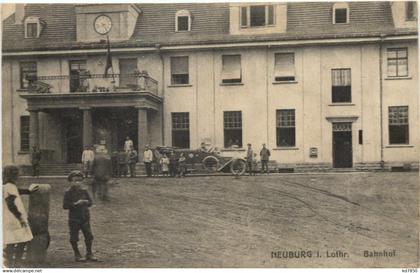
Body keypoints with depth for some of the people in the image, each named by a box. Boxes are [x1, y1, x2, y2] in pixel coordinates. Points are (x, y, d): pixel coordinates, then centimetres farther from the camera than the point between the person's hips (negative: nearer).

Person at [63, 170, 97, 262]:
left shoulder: (84, 191, 7)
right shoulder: (68, 193, -6)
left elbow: (90, 202, 5)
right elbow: (65, 205, -13)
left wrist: (85, 202, -16)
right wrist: (75, 204, -21)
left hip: (85, 218, 4)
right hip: (74, 219, -4)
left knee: (89, 236, 5)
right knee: (74, 238, 3)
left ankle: (89, 254, 18)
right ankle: (77, 255, 18)